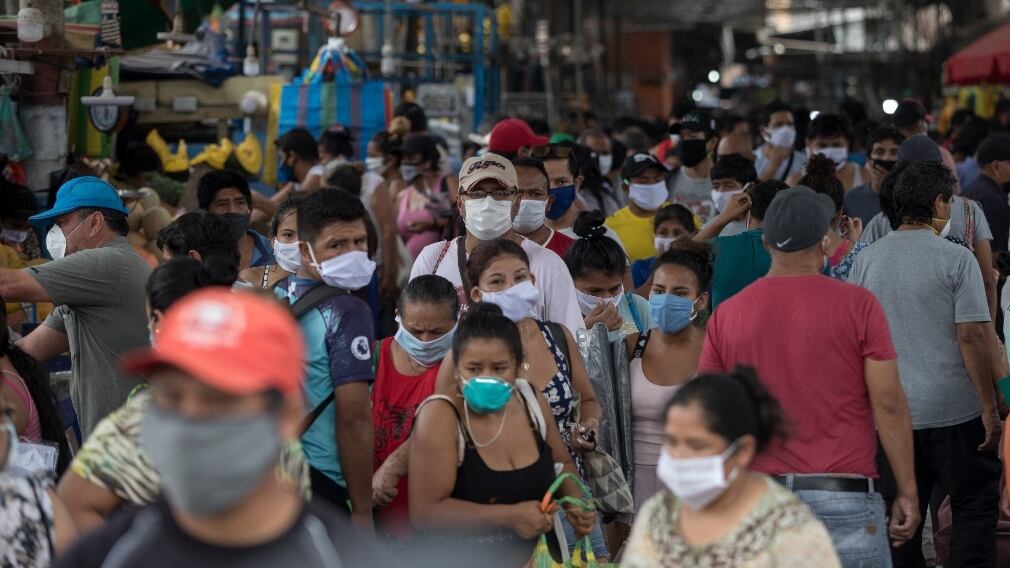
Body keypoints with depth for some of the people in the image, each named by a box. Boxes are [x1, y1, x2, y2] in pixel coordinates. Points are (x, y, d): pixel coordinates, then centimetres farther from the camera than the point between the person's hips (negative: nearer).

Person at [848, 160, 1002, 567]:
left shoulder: (866, 260, 5)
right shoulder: (956, 259, -9)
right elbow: (971, 336, -13)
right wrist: (989, 407, -7)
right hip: (953, 409, -4)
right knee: (975, 503, 8)